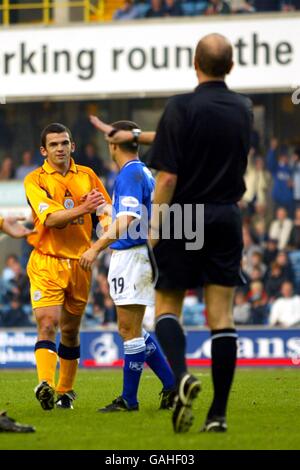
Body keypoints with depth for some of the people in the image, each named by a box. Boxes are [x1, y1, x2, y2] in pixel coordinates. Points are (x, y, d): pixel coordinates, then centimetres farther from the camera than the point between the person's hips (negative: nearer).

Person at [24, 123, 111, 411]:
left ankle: (65, 391, 21)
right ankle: (45, 385, -32)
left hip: (79, 262, 4)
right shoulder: (35, 180, -4)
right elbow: (50, 218, -18)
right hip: (46, 262, -4)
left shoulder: (87, 176, 9)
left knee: (70, 330, 10)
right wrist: (82, 208, -32)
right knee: (47, 323, -20)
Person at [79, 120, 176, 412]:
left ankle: (129, 399, -1)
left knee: (129, 330, -5)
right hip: (137, 255, 10)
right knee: (131, 330, 14)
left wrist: (96, 248, -28)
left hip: (131, 256, -10)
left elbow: (126, 221, -25)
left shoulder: (129, 174, -15)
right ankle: (171, 385, 13)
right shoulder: (144, 172, 16)